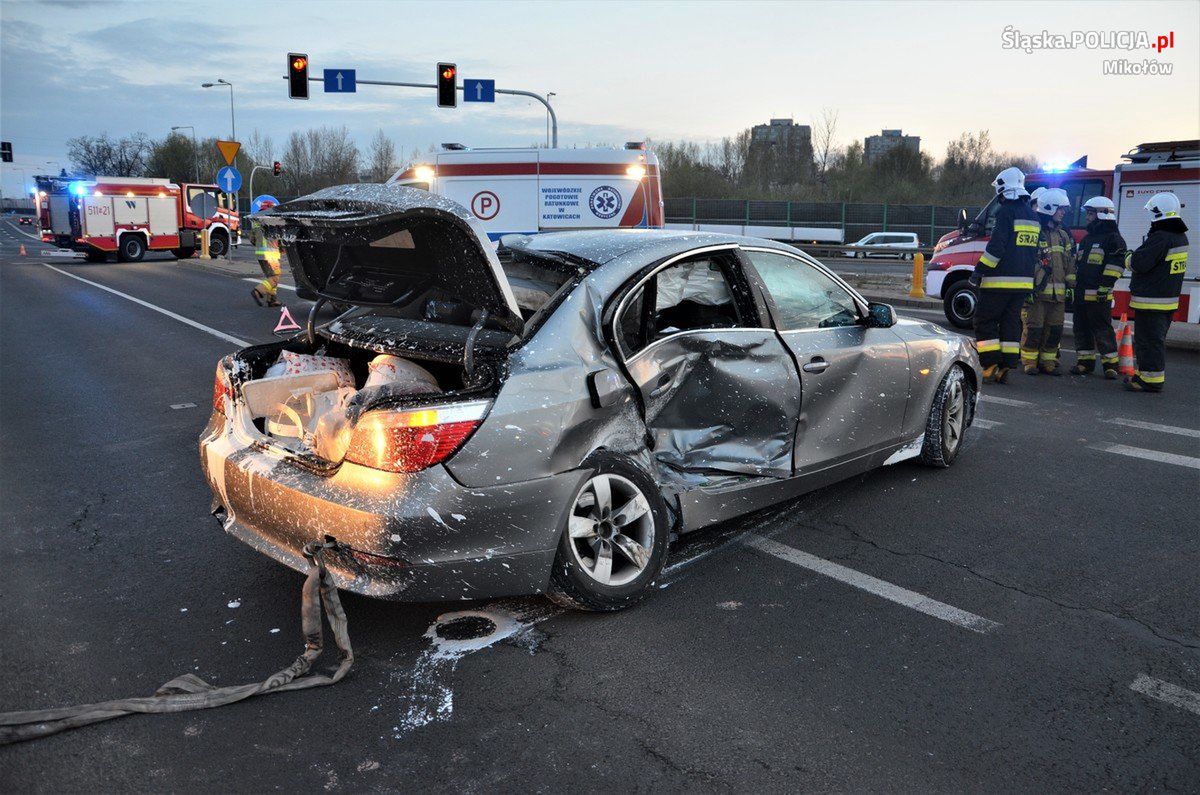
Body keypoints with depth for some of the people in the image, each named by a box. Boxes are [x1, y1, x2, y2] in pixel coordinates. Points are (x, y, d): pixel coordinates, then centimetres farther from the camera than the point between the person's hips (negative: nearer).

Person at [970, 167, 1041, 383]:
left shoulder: (1006, 211, -11)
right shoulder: (1033, 216, 16)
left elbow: (996, 246, -18)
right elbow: (1035, 252, 20)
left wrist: (980, 270, -13)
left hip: (1000, 280, -8)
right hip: (1024, 281, 8)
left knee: (985, 321, 0)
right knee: (1011, 322, 11)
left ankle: (990, 365, -6)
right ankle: (1006, 367, 10)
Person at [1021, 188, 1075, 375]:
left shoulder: (1064, 236, 17)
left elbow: (1070, 263, 22)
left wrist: (1071, 286, 16)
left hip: (1058, 294, 6)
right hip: (1037, 291, -6)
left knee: (1054, 330, 7)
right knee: (1033, 328, -4)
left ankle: (1048, 360, 17)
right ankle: (1030, 362, 6)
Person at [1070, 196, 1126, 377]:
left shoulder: (1114, 238, -5)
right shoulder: (1087, 238, 21)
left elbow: (1116, 264, -13)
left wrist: (1105, 286, -19)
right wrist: (1073, 286, 21)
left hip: (1099, 296, -8)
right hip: (1080, 294, 8)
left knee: (1102, 329, -6)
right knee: (1082, 329, 9)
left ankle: (1110, 364, -1)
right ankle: (1085, 362, 17)